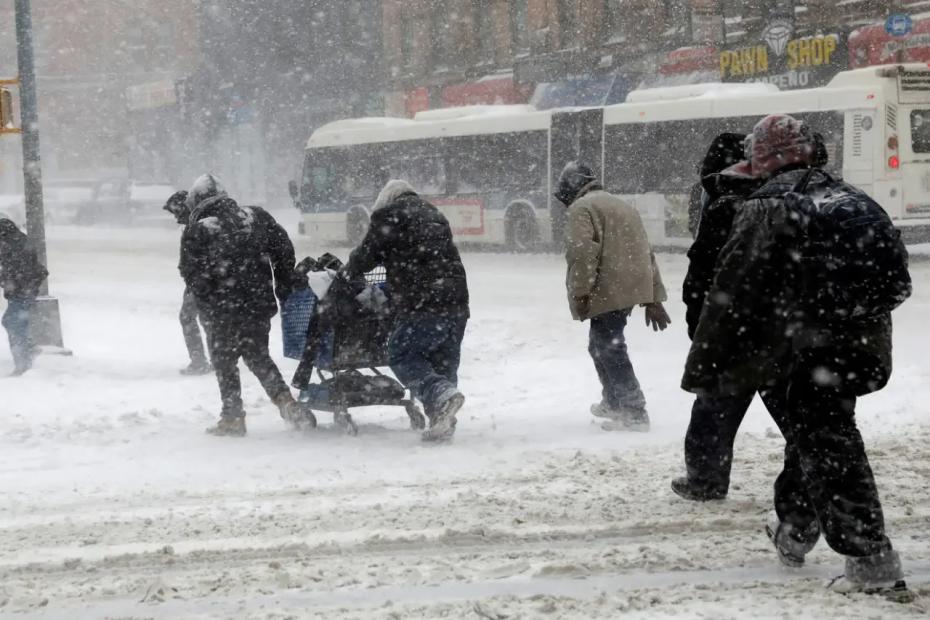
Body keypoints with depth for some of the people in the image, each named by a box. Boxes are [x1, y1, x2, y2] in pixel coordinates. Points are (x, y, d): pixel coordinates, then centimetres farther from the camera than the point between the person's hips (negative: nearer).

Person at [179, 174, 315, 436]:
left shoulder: (196, 231, -5)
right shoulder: (256, 216, 6)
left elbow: (193, 276, -8)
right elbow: (283, 250, 6)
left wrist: (209, 309, 0)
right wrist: (286, 286, 15)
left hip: (224, 310, -4)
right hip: (260, 304, 4)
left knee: (224, 361, 10)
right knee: (259, 357, 19)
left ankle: (233, 416, 10)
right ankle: (284, 399, 4)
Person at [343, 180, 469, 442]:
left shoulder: (389, 216, 2)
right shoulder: (434, 216, 25)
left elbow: (367, 254, 4)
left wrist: (346, 274, 25)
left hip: (423, 305, -7)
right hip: (456, 302, 7)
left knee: (401, 355, 0)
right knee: (443, 361, 12)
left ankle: (441, 394, -20)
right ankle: (442, 423, 8)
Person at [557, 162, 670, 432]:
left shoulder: (582, 208, -4)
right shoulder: (621, 205, 24)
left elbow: (583, 252, -19)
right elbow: (646, 252, 23)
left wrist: (580, 292, -17)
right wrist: (654, 298, 23)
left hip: (607, 293, -9)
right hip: (634, 288, 9)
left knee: (609, 350, -6)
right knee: (601, 345, 23)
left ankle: (634, 413, -9)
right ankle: (613, 402, 37)